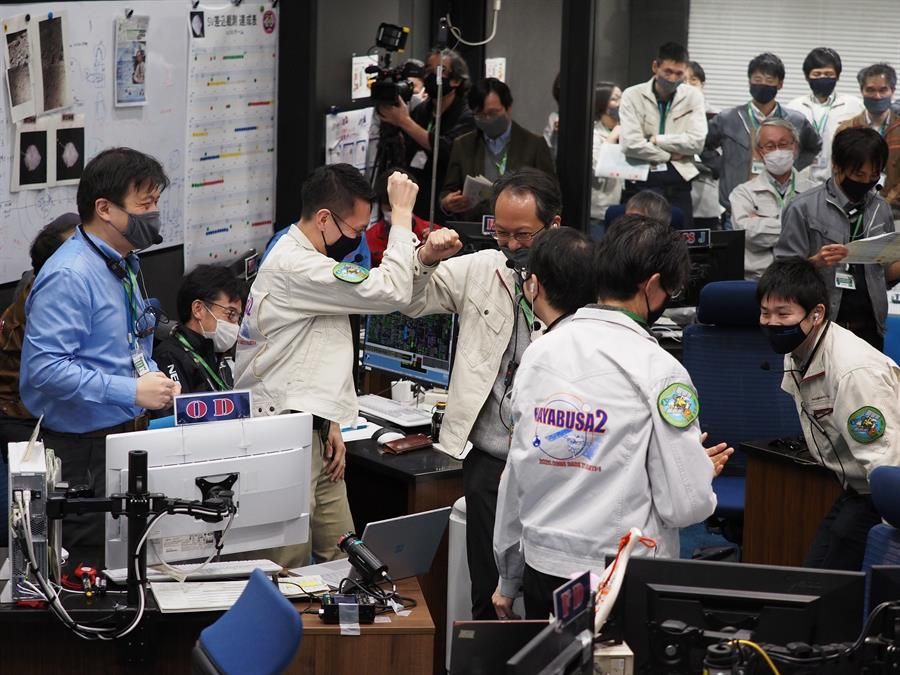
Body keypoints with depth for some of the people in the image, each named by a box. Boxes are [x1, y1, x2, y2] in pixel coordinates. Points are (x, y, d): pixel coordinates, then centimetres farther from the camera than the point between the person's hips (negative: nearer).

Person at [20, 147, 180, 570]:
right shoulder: (69, 277, -18)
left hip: (128, 437, 9)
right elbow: (44, 369, -26)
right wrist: (132, 392, -25)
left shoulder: (124, 265, 13)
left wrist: (155, 378, 5)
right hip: (84, 451, -9)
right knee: (90, 570, -4)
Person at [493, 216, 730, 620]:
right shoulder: (658, 370, -13)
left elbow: (515, 475, 10)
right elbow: (684, 505, -14)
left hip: (541, 570, 5)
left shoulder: (538, 353, 2)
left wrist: (508, 579, 20)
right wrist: (704, 469, 9)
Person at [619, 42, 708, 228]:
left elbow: (697, 142, -6)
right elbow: (630, 144, -13)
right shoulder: (633, 96, -2)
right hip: (643, 182, -2)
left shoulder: (692, 97, 5)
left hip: (678, 184, 2)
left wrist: (655, 139, -8)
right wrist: (670, 156, -6)